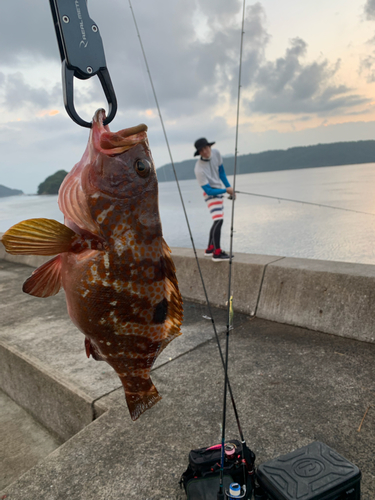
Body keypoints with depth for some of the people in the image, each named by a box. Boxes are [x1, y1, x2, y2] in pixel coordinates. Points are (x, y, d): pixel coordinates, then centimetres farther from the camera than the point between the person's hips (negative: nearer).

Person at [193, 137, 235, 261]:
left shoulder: (216, 153, -6)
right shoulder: (199, 169, -26)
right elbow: (209, 191, -21)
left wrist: (229, 187, 7)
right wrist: (226, 190, -15)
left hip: (219, 191, 8)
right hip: (210, 194, -8)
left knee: (217, 221, 13)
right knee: (218, 220, -19)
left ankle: (210, 249, 24)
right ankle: (217, 253, -16)